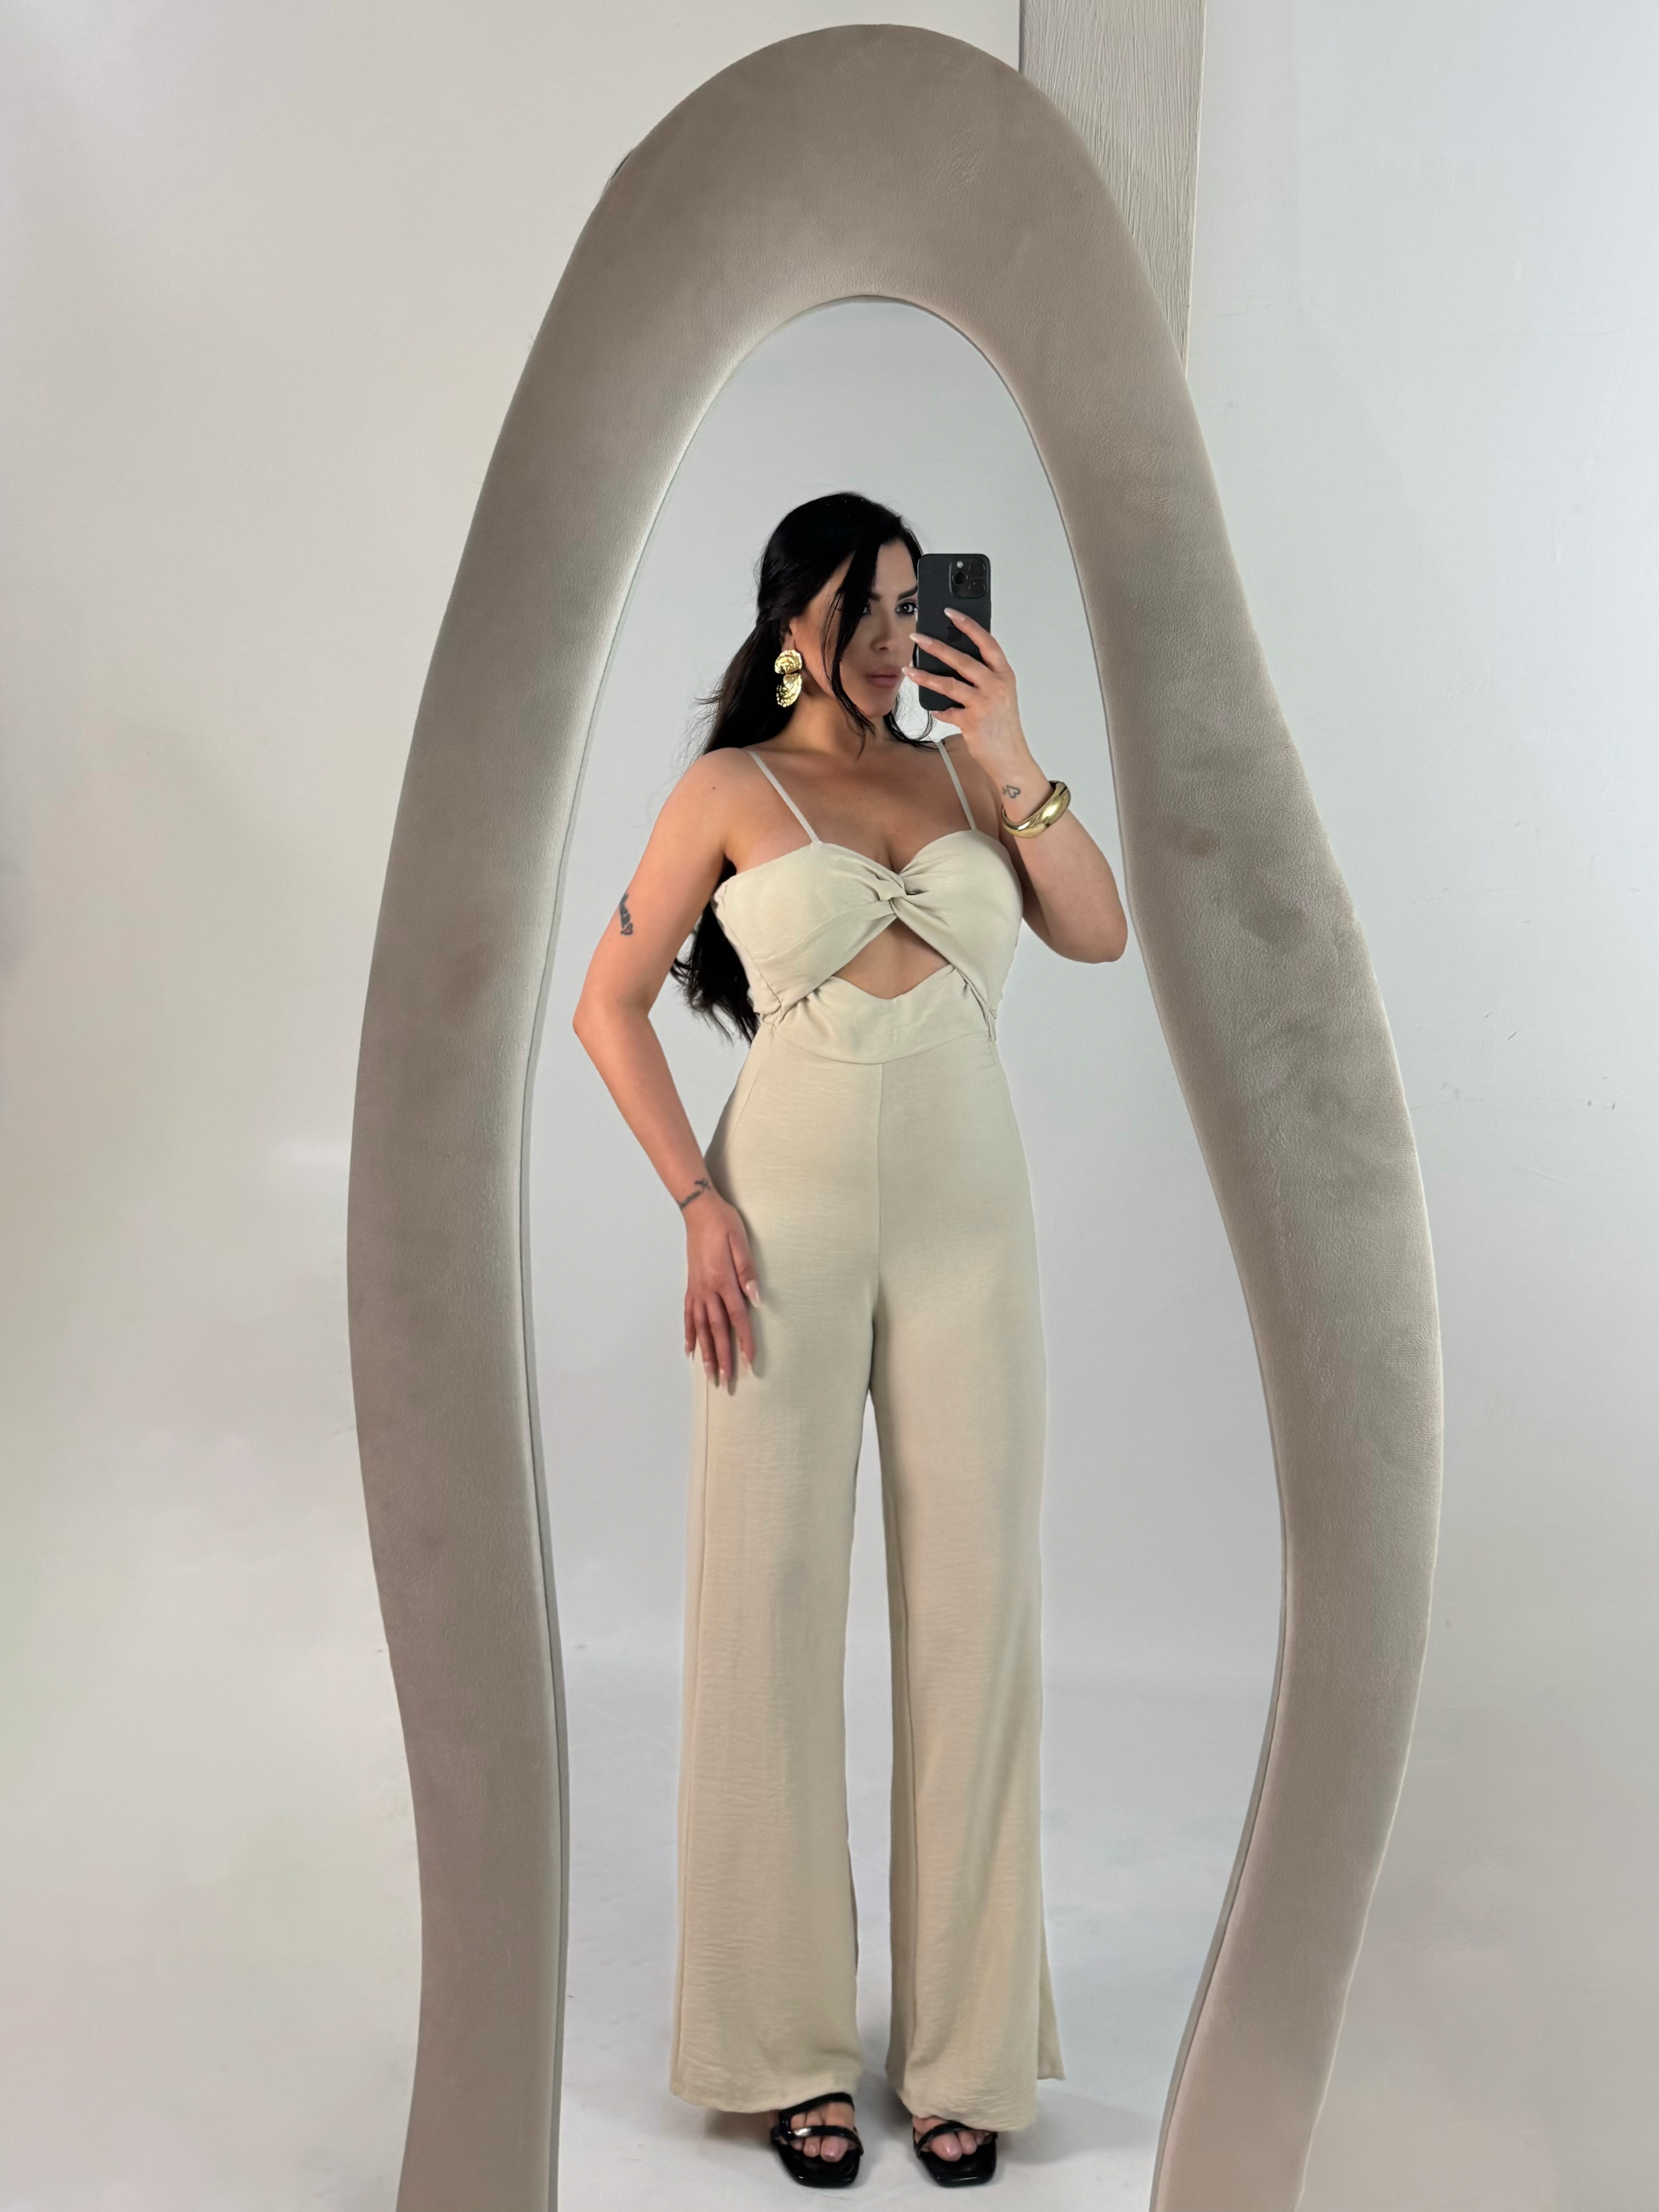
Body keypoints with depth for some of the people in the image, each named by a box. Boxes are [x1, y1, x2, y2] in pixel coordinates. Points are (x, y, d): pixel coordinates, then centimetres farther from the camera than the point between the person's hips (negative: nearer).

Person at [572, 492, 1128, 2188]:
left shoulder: (964, 774, 13)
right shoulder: (730, 790, 4)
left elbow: (1100, 933, 1)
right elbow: (607, 1005, 1)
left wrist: (1012, 757, -5)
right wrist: (698, 1201, -8)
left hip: (967, 1219, 3)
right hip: (789, 1219, -2)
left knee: (971, 1611, 4)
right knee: (774, 1607, 2)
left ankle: (965, 2045, 20)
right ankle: (792, 2046, 19)